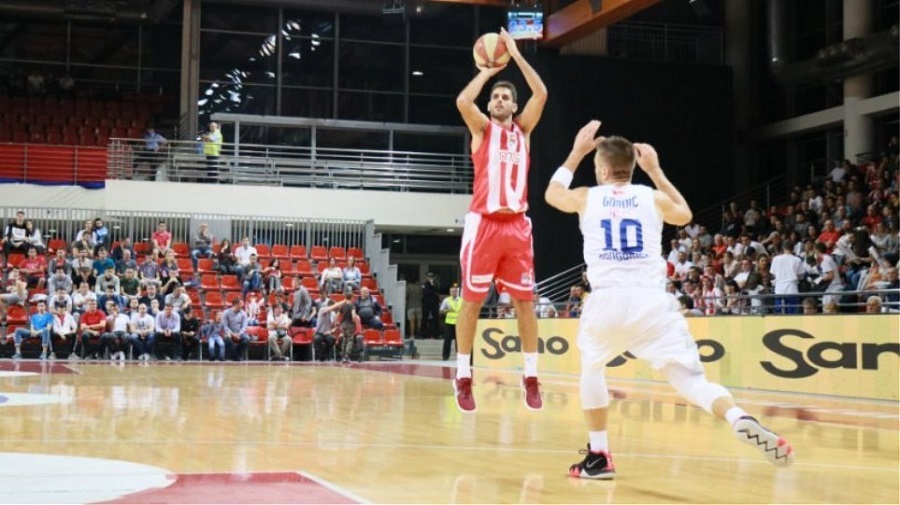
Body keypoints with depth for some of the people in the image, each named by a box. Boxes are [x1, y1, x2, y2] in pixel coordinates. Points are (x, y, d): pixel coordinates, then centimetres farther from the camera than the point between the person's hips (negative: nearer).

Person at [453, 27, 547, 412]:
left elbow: (541, 94, 1)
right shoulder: (482, 128, 7)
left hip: (517, 225, 3)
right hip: (484, 223, -3)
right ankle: (463, 377, 6)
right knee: (472, 300, -1)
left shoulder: (523, 129, 15)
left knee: (525, 301, 3)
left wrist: (516, 55, 1)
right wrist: (488, 70, 0)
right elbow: (463, 100, -13)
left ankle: (531, 378, 9)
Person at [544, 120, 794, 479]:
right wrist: (656, 171, 42)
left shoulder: (587, 197, 13)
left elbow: (552, 194, 37)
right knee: (691, 380, 0)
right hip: (652, 302, 0)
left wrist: (577, 153, 44)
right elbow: (684, 214, 38)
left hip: (607, 302, 0)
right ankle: (741, 421, -30)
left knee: (592, 368, 27)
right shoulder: (652, 197, 15)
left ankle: (599, 457, 22)